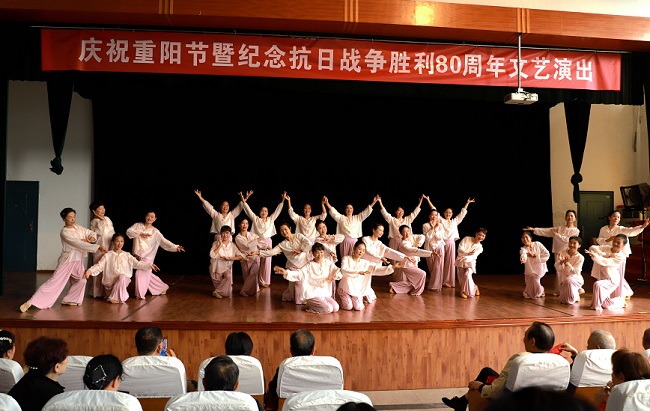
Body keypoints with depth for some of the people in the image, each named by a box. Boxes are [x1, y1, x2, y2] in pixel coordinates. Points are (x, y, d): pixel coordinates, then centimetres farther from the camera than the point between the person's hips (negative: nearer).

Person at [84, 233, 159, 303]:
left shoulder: (127, 255, 8)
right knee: (121, 277, -29)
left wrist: (150, 265, -11)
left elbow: (137, 264, 1)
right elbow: (99, 265, -8)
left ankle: (113, 297, -19)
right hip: (111, 281, 0)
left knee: (122, 277, -31)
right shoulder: (108, 255, 2)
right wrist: (90, 270, -28)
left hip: (124, 280, 0)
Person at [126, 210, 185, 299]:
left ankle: (140, 294, 4)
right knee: (147, 274, 13)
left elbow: (164, 241, -9)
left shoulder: (155, 232, -1)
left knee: (141, 273, -13)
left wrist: (175, 247, -24)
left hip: (147, 256, -3)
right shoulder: (138, 225, 6)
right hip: (137, 255, 4)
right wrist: (140, 234, -22)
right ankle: (162, 287, 30)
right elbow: (129, 231, -8)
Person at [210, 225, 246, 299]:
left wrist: (230, 258, -22)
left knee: (229, 276, -33)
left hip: (227, 268, 2)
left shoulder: (232, 245, 0)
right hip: (217, 268, -2)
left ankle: (217, 292, -15)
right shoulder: (216, 243, -8)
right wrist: (220, 245, -23)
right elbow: (212, 255, -25)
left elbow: (242, 256, -9)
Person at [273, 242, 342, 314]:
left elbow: (337, 270, 3)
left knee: (336, 308, -12)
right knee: (328, 309, -20)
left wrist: (336, 276, -23)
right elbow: (299, 273, -20)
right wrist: (286, 272, -38)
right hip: (312, 294, -5)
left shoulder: (328, 263, 5)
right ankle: (311, 305, 5)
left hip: (325, 293, 5)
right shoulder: (309, 266, -7)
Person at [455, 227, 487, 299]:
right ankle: (474, 288, 24)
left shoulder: (480, 247, -4)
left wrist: (466, 258, -41)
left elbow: (473, 256, -20)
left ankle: (464, 291, -8)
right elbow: (460, 249, -15)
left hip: (470, 263, -1)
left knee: (467, 275, -25)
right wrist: (468, 253, -33)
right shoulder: (467, 239, -7)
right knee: (461, 279, 0)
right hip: (460, 262, 1)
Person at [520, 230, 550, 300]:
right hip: (530, 272, 0)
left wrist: (534, 255, -18)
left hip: (540, 269, 0)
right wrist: (522, 259, -61)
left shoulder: (537, 244, -8)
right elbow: (523, 255, -37)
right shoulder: (523, 249, -12)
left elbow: (547, 255, -12)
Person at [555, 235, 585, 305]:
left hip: (575, 278, -4)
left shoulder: (580, 257, -13)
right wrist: (561, 262, -34)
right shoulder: (562, 253, -7)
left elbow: (575, 272, -20)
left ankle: (575, 297, -10)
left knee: (568, 280, -39)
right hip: (563, 280, 4)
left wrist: (567, 263, -33)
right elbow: (557, 268, -13)